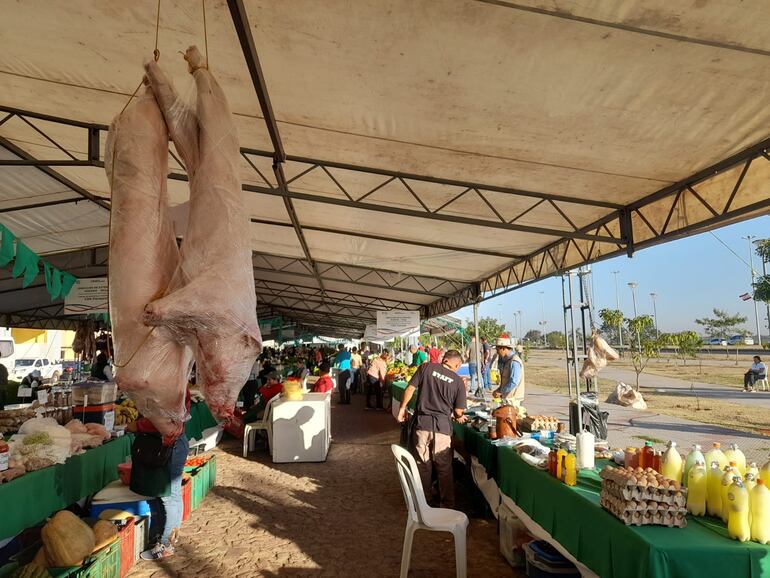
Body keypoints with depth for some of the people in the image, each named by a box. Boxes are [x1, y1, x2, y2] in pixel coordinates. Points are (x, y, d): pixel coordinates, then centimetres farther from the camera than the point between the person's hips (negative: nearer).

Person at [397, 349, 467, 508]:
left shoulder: (426, 367, 0)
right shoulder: (458, 381, 0)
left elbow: (410, 388, -2)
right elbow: (459, 412, 0)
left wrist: (403, 407, 11)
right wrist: (459, 417, 22)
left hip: (422, 423, 1)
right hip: (443, 426, -1)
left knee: (423, 465, 14)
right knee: (444, 468, 13)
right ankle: (447, 505, 23)